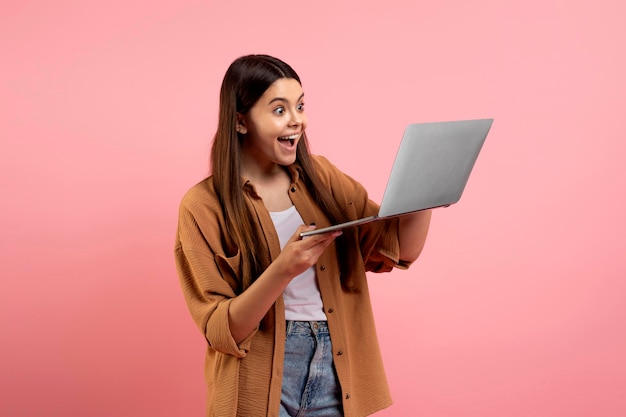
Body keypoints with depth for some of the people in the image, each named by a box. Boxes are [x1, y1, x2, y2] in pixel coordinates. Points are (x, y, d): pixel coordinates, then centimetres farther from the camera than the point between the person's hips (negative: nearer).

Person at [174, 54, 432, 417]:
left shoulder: (320, 177, 2)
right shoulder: (203, 206, -10)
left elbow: (402, 249, 1)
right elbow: (221, 331, -13)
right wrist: (283, 269, -27)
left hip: (337, 374, 4)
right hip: (262, 385, -3)